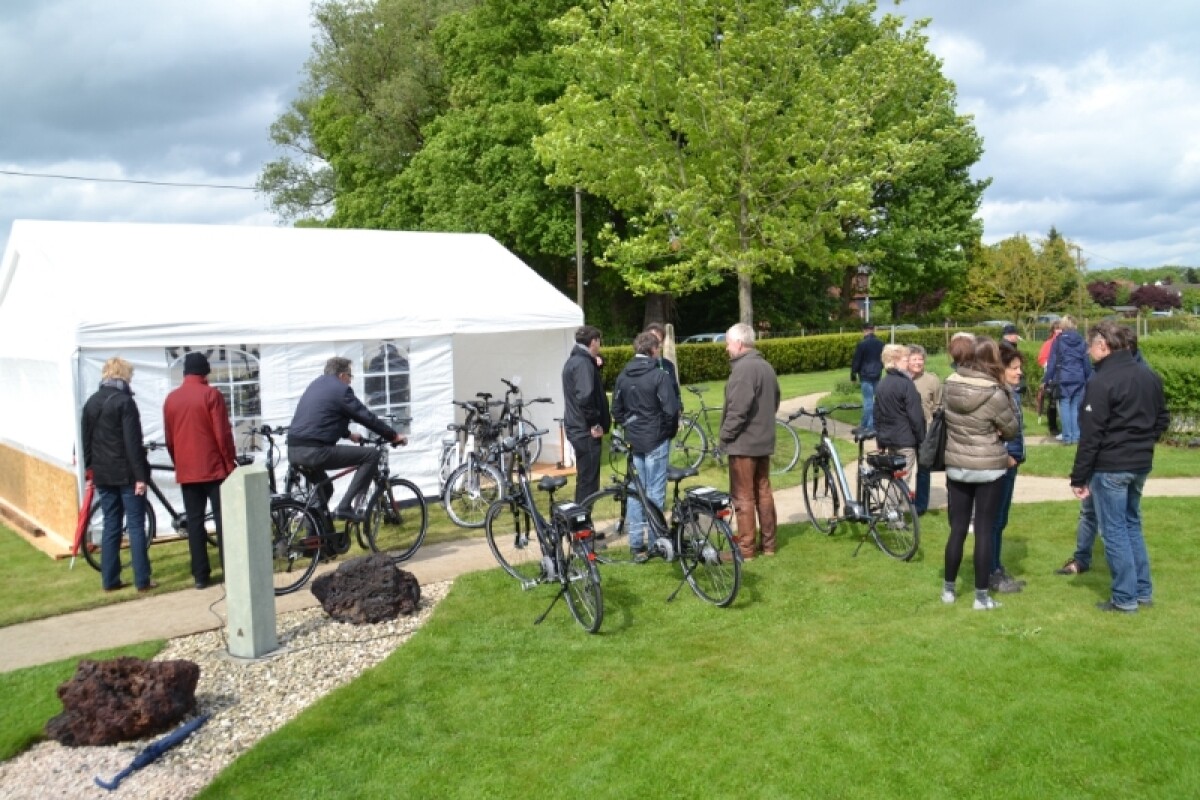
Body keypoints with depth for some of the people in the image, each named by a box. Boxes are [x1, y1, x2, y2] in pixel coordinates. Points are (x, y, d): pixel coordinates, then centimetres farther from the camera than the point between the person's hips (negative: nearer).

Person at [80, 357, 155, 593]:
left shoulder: (91, 403, 9)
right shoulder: (124, 401, -12)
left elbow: (85, 439, 13)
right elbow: (132, 441, -16)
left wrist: (91, 468, 20)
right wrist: (140, 475, -15)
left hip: (102, 474, 6)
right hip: (126, 473, -6)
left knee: (110, 525, 11)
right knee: (136, 526, -1)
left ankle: (110, 580, 14)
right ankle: (142, 580, 0)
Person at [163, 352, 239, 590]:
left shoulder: (171, 399, 8)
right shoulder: (211, 394, -7)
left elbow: (169, 439, 12)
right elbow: (223, 434, -10)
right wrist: (230, 462, -2)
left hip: (186, 471, 4)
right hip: (213, 468, -4)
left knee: (194, 521, 6)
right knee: (223, 519, 1)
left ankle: (200, 575, 7)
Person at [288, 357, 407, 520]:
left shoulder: (316, 385, 22)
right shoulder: (340, 389, -5)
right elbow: (367, 417, -3)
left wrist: (348, 435, 46)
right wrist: (394, 436, 7)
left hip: (293, 450, 9)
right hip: (314, 451, -9)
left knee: (324, 490, 31)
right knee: (371, 455, -4)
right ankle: (345, 507, -6)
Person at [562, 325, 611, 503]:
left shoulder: (573, 361, 15)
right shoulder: (584, 363, -18)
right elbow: (585, 397, -28)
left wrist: (596, 366, 7)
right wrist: (595, 423, -18)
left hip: (577, 428, 10)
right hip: (586, 431, -10)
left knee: (584, 477, 18)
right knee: (588, 481, -3)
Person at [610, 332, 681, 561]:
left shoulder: (623, 376, 5)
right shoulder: (660, 375, -14)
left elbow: (616, 410, 8)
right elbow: (671, 409, -19)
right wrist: (671, 429, -2)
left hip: (634, 439, 6)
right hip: (656, 440, -5)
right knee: (655, 491, 3)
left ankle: (636, 544, 14)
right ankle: (656, 541, 9)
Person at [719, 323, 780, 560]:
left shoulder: (743, 368, -18)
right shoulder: (765, 366, 13)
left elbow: (738, 408, -24)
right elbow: (775, 401, 19)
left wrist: (726, 433, -13)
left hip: (743, 442, -9)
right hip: (764, 441, 10)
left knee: (743, 497, -2)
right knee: (763, 492, 14)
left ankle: (745, 548, 3)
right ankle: (768, 543, 21)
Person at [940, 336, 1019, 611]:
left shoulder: (949, 385, -4)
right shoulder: (993, 393, -18)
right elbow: (1011, 429, -5)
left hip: (956, 467, 4)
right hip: (989, 469, -4)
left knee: (957, 529, 13)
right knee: (984, 531, 4)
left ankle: (949, 589, 23)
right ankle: (982, 596, 10)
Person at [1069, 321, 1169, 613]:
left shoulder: (1101, 382, -17)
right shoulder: (1150, 376, 8)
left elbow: (1091, 435, -17)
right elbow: (1162, 420, 16)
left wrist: (1079, 477, -13)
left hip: (1110, 467, -8)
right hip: (1141, 465, 8)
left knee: (1115, 530, 2)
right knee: (1132, 525, 19)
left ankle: (1125, 598, 8)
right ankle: (1143, 590, 25)